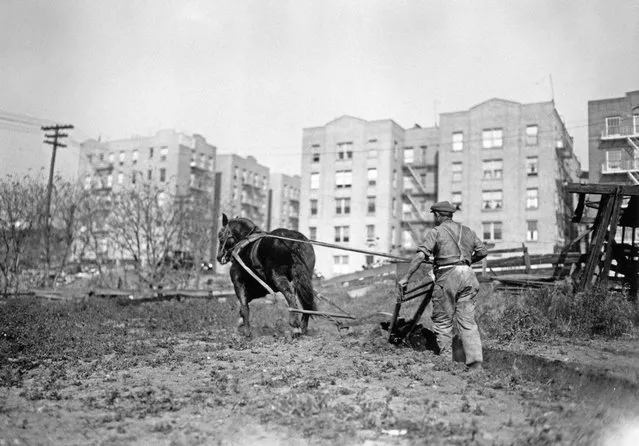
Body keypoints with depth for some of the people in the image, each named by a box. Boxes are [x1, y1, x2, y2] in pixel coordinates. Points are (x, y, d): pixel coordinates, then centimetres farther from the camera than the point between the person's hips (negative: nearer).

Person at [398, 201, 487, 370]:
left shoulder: (436, 232, 1)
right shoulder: (467, 231, 19)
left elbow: (420, 255, -10)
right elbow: (482, 252, 21)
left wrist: (406, 277, -9)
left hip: (447, 276, -5)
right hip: (468, 275, 5)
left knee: (442, 321, 5)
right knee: (468, 321, 4)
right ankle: (476, 363, -4)